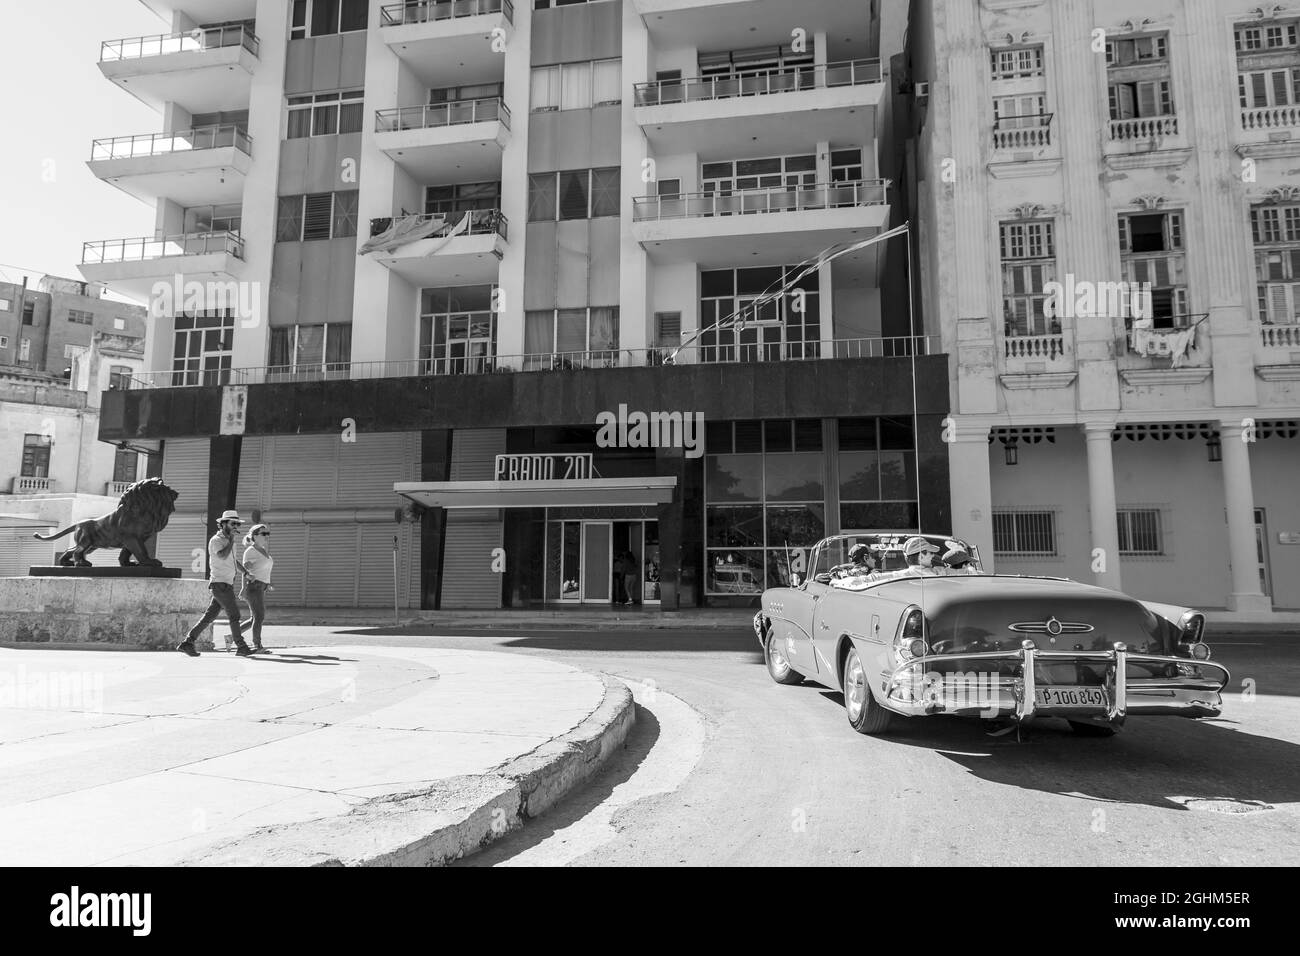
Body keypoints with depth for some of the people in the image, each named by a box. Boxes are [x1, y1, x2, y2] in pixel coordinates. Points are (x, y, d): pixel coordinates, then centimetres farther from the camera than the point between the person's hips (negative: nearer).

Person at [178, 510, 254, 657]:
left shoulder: (228, 541, 18)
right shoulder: (216, 540, -10)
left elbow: (234, 560, 32)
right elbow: (223, 556, -29)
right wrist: (231, 539, -20)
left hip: (227, 585, 9)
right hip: (220, 584, -9)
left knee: (210, 616, 8)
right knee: (234, 614, -6)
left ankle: (187, 643, 11)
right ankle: (241, 647, -1)